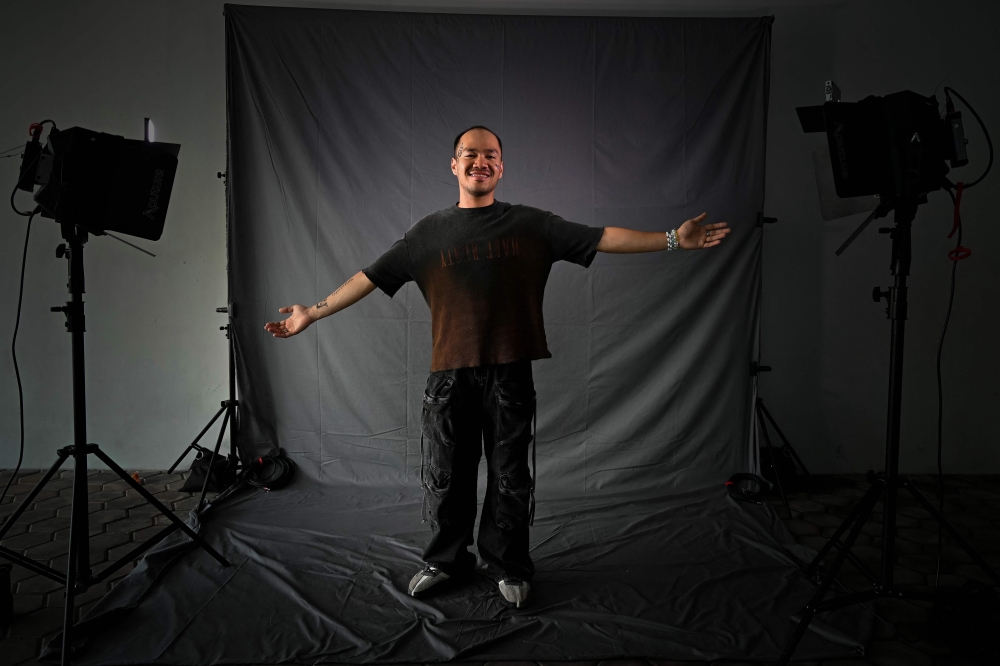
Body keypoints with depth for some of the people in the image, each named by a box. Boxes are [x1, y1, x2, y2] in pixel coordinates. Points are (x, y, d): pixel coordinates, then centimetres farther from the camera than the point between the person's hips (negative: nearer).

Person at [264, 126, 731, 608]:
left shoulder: (530, 225, 4)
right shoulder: (429, 232, 7)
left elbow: (602, 238, 1)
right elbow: (371, 277, 8)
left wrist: (672, 239, -5)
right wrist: (312, 313, 7)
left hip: (509, 373, -1)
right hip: (449, 374, 1)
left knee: (510, 478, 9)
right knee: (445, 477, 11)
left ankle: (507, 566, 29)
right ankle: (446, 560, 33)